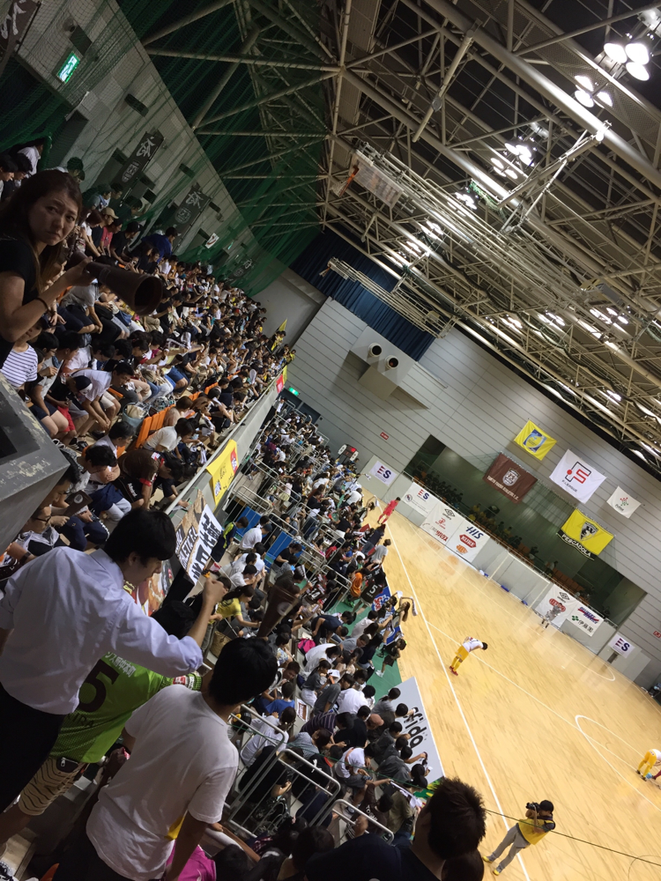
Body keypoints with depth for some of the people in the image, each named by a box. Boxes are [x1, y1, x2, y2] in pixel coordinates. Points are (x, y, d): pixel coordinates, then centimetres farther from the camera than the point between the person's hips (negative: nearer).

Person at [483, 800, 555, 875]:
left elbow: (536, 830, -30)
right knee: (503, 844, 18)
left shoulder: (549, 824, -23)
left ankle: (500, 868, 35)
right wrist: (531, 809, -14)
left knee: (510, 855, 10)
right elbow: (527, 815, 5)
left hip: (524, 839, -6)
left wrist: (535, 816, -33)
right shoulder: (540, 813, -3)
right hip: (519, 827, 6)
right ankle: (492, 858, 41)